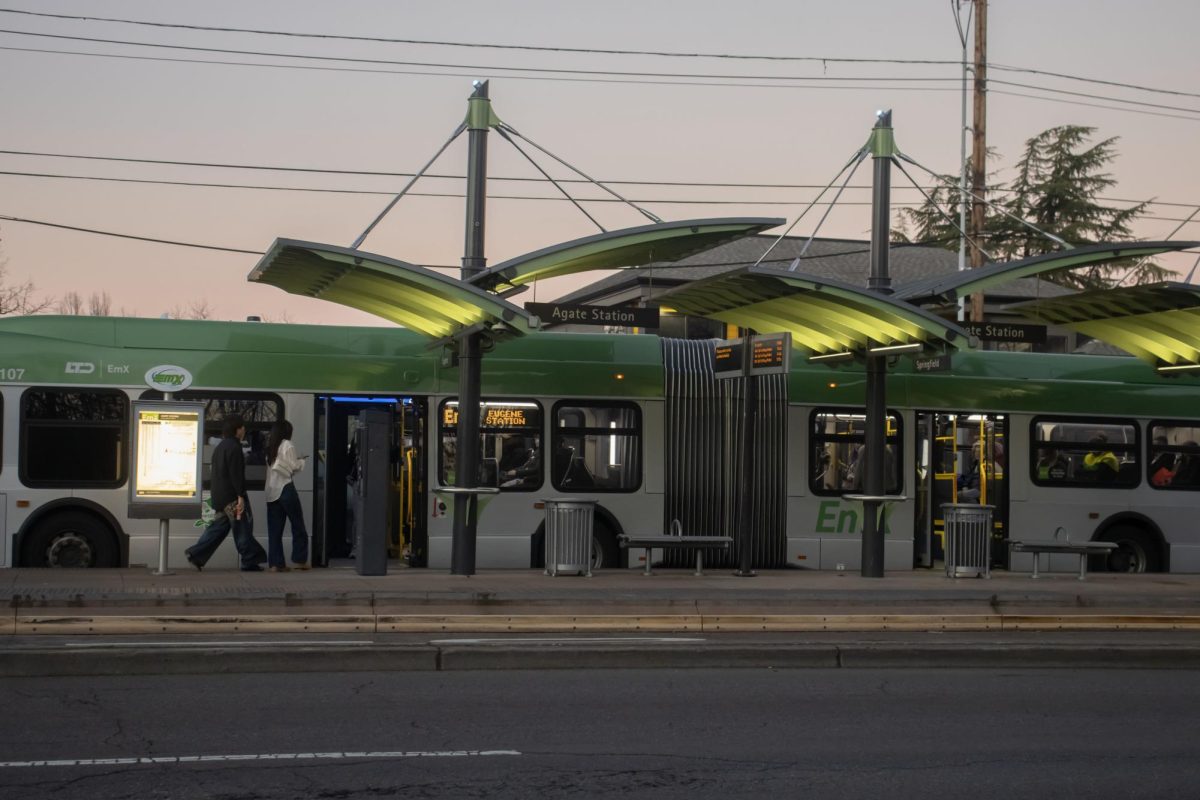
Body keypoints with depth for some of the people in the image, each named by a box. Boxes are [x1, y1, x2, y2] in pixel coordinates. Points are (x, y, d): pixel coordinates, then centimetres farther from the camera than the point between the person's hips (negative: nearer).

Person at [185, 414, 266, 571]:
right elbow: (236, 474, -20)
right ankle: (250, 561, 0)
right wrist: (241, 496, -20)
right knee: (242, 528, -4)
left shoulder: (220, 447, 18)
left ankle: (196, 554, 4)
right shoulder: (233, 447, -13)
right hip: (231, 496, -9)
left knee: (218, 527, 11)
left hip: (219, 497, 9)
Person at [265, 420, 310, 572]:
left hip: (271, 491, 6)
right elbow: (294, 467, -6)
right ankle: (299, 560, 7)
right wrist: (303, 461, 13)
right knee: (297, 525, 6)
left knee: (274, 528, 5)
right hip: (285, 489, -6)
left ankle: (275, 562, 2)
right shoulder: (287, 445, -6)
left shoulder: (270, 447, 12)